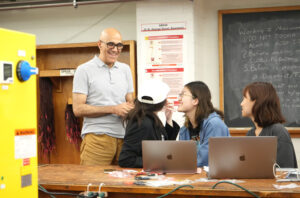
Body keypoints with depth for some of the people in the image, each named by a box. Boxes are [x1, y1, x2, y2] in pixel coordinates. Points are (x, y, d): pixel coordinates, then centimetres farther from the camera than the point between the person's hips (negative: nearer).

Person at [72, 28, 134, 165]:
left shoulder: (125, 69, 18)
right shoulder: (84, 70, 2)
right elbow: (78, 109, -5)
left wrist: (131, 108, -2)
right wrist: (113, 109, -11)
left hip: (123, 137, 4)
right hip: (97, 137, -4)